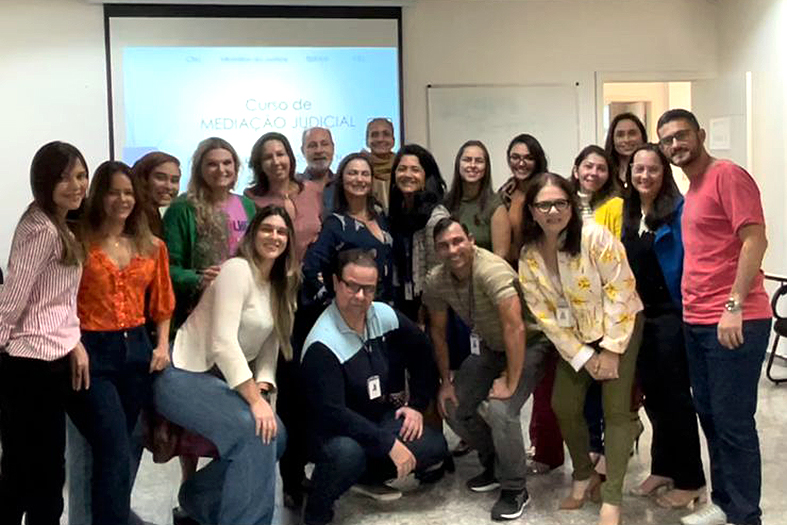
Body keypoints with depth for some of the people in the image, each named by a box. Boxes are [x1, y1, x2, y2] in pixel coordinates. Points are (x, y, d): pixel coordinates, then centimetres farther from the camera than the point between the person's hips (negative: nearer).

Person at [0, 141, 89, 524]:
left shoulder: (60, 226, 14)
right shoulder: (42, 230, -18)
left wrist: (74, 343, 5)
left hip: (50, 359, 10)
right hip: (32, 363, -10)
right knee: (39, 471, 2)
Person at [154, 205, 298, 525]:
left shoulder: (280, 288, 11)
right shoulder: (237, 269, -15)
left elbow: (269, 350, 9)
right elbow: (223, 342, -24)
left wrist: (263, 390, -11)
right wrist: (255, 400, -27)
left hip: (224, 379, 8)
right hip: (185, 376, -8)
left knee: (275, 435, -8)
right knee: (254, 430, -25)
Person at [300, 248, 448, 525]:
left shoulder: (385, 315, -6)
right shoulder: (322, 345, -25)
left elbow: (422, 351, 9)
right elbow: (332, 413, -28)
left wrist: (417, 405, 2)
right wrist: (389, 443, -28)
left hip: (381, 416, 6)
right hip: (335, 431, -6)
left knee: (434, 447, -15)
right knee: (348, 452, -38)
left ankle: (368, 477, 10)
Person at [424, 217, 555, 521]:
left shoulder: (491, 270, -32)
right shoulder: (436, 281, -10)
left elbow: (515, 328, -34)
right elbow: (438, 331, 4)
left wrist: (510, 383, -29)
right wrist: (446, 380, 3)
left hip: (528, 343, -7)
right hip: (489, 346, 7)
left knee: (501, 410, -25)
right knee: (453, 407, 2)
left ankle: (515, 490, -3)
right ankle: (495, 465, 25)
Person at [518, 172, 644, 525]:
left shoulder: (596, 237, -22)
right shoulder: (528, 257, -9)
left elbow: (621, 291, -20)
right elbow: (545, 316, -7)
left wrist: (611, 350, -20)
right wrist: (585, 357, -11)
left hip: (619, 328, -4)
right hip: (574, 337, 4)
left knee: (616, 409, -10)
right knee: (564, 406, 0)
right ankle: (585, 477, 25)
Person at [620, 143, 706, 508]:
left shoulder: (678, 209, -10)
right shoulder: (627, 212, 9)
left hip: (671, 315, -6)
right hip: (638, 316, 6)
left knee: (675, 395, 0)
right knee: (652, 394, 13)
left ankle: (690, 480, 12)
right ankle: (662, 468, 28)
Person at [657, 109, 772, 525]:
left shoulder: (728, 175, -9)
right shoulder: (691, 190, 17)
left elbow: (755, 240, -17)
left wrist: (734, 306, -21)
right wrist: (692, 308, 13)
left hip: (734, 322, -9)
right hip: (696, 322, 9)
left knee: (733, 422, -3)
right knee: (709, 417, 13)